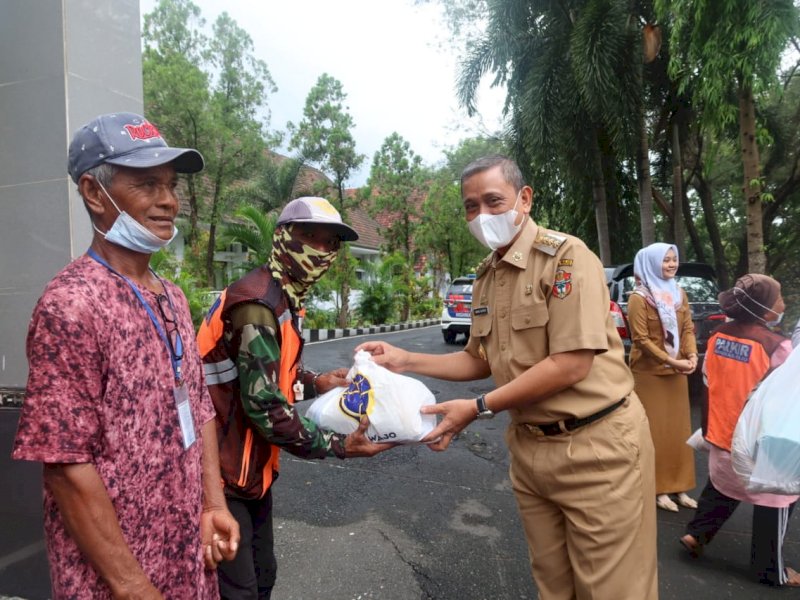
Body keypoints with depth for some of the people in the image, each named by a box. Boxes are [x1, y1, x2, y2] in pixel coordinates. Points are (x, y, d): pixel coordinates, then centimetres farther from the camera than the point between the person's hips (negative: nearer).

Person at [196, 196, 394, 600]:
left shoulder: (285, 299, 9)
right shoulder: (258, 303, -24)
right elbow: (264, 405, -27)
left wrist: (316, 382, 0)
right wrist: (339, 446, -20)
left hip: (252, 466, 10)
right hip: (224, 471, -10)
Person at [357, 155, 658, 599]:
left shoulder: (566, 256, -16)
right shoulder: (485, 278, 8)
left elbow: (572, 364, -22)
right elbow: (481, 361, 14)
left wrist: (479, 408, -20)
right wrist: (404, 360, 3)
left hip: (594, 446, -6)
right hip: (528, 446, 7)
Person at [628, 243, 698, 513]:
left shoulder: (679, 294, 9)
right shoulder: (639, 297, -12)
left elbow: (688, 329, 7)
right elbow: (641, 339, -16)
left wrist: (692, 355, -11)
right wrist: (671, 362, -21)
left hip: (676, 374, 7)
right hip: (650, 374, -7)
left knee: (678, 430, 12)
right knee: (655, 432, 2)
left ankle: (679, 487, 25)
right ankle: (659, 490, 12)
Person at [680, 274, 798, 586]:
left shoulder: (717, 337, -4)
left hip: (722, 435, 6)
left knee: (721, 487, 27)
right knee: (773, 502, 12)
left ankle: (697, 534, 30)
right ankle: (771, 570, 25)